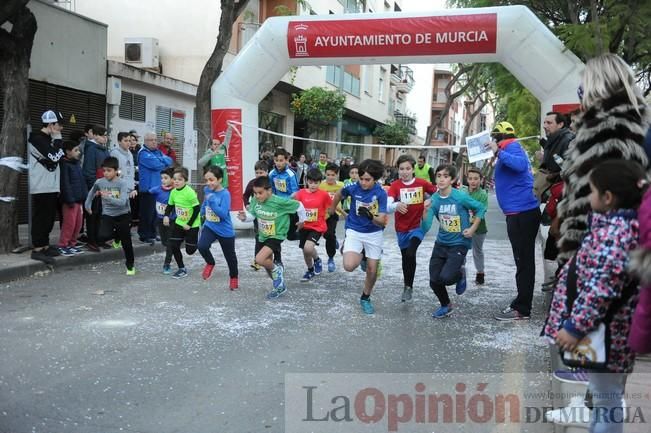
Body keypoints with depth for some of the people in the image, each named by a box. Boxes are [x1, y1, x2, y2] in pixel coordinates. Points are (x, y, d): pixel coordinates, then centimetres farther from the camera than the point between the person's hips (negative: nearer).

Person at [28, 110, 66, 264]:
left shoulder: (49, 139, 18)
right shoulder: (37, 138, -12)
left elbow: (57, 158, 20)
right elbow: (54, 156, -21)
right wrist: (57, 138, -9)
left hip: (51, 187, 9)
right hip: (41, 187, -9)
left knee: (49, 217, 12)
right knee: (40, 218, -8)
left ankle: (45, 245, 19)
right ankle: (37, 250, -5)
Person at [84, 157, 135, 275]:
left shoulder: (122, 183, -17)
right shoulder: (99, 182, -7)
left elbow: (122, 202, -29)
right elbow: (91, 193, 15)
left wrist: (107, 197, -39)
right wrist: (87, 205, 16)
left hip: (123, 215, -2)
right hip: (107, 215, 2)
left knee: (126, 242, 1)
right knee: (101, 237, -19)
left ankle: (130, 265, 23)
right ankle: (117, 234, 17)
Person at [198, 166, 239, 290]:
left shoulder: (225, 194, -22)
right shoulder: (207, 190, -3)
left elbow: (223, 214, -31)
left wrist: (212, 201, -33)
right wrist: (202, 213, 28)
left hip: (225, 231, -4)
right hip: (209, 226, 4)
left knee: (230, 256, 12)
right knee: (202, 246, -23)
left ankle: (233, 277, 38)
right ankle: (210, 263, 9)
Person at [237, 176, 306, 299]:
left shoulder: (279, 202, -25)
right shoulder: (255, 200, -11)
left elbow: (298, 206, -14)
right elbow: (252, 214, 1)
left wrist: (302, 220, 2)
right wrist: (245, 217, -22)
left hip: (276, 236, -6)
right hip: (262, 237, 6)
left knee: (260, 259, -27)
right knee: (268, 264, 18)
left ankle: (276, 269, 5)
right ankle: (279, 286, 41)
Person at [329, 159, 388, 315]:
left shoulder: (381, 193, -18)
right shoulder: (353, 188, -16)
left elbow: (382, 221, -20)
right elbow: (339, 194, 8)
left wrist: (370, 216, -40)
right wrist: (332, 209, 24)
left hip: (374, 234, 0)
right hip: (354, 231, 0)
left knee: (372, 270, 6)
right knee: (349, 266, -22)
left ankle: (365, 298, 33)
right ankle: (361, 255, 15)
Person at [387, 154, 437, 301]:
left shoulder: (422, 183, -8)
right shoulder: (395, 185, -11)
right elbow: (387, 205, -25)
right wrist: (396, 205, -45)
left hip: (417, 226, -1)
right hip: (401, 228, 1)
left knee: (411, 254, -22)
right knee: (405, 257, 16)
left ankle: (409, 286, -3)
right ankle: (407, 286, 37)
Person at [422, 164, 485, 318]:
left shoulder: (461, 197, -17)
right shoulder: (434, 199, -7)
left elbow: (481, 208, -1)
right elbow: (425, 228, -12)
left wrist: (472, 229, -7)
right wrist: (425, 211, -28)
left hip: (459, 244, -4)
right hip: (441, 243, 4)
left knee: (445, 277, -21)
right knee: (434, 281, 3)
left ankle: (460, 273, 16)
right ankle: (445, 305, 33)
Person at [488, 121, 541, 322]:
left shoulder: (512, 147, -9)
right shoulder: (512, 149, 19)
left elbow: (520, 165, -29)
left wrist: (498, 152, -24)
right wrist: (498, 157, 17)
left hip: (521, 213, -10)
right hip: (522, 212, 10)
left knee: (523, 261, -5)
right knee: (524, 261, 14)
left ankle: (521, 309, 0)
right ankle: (522, 305, 23)